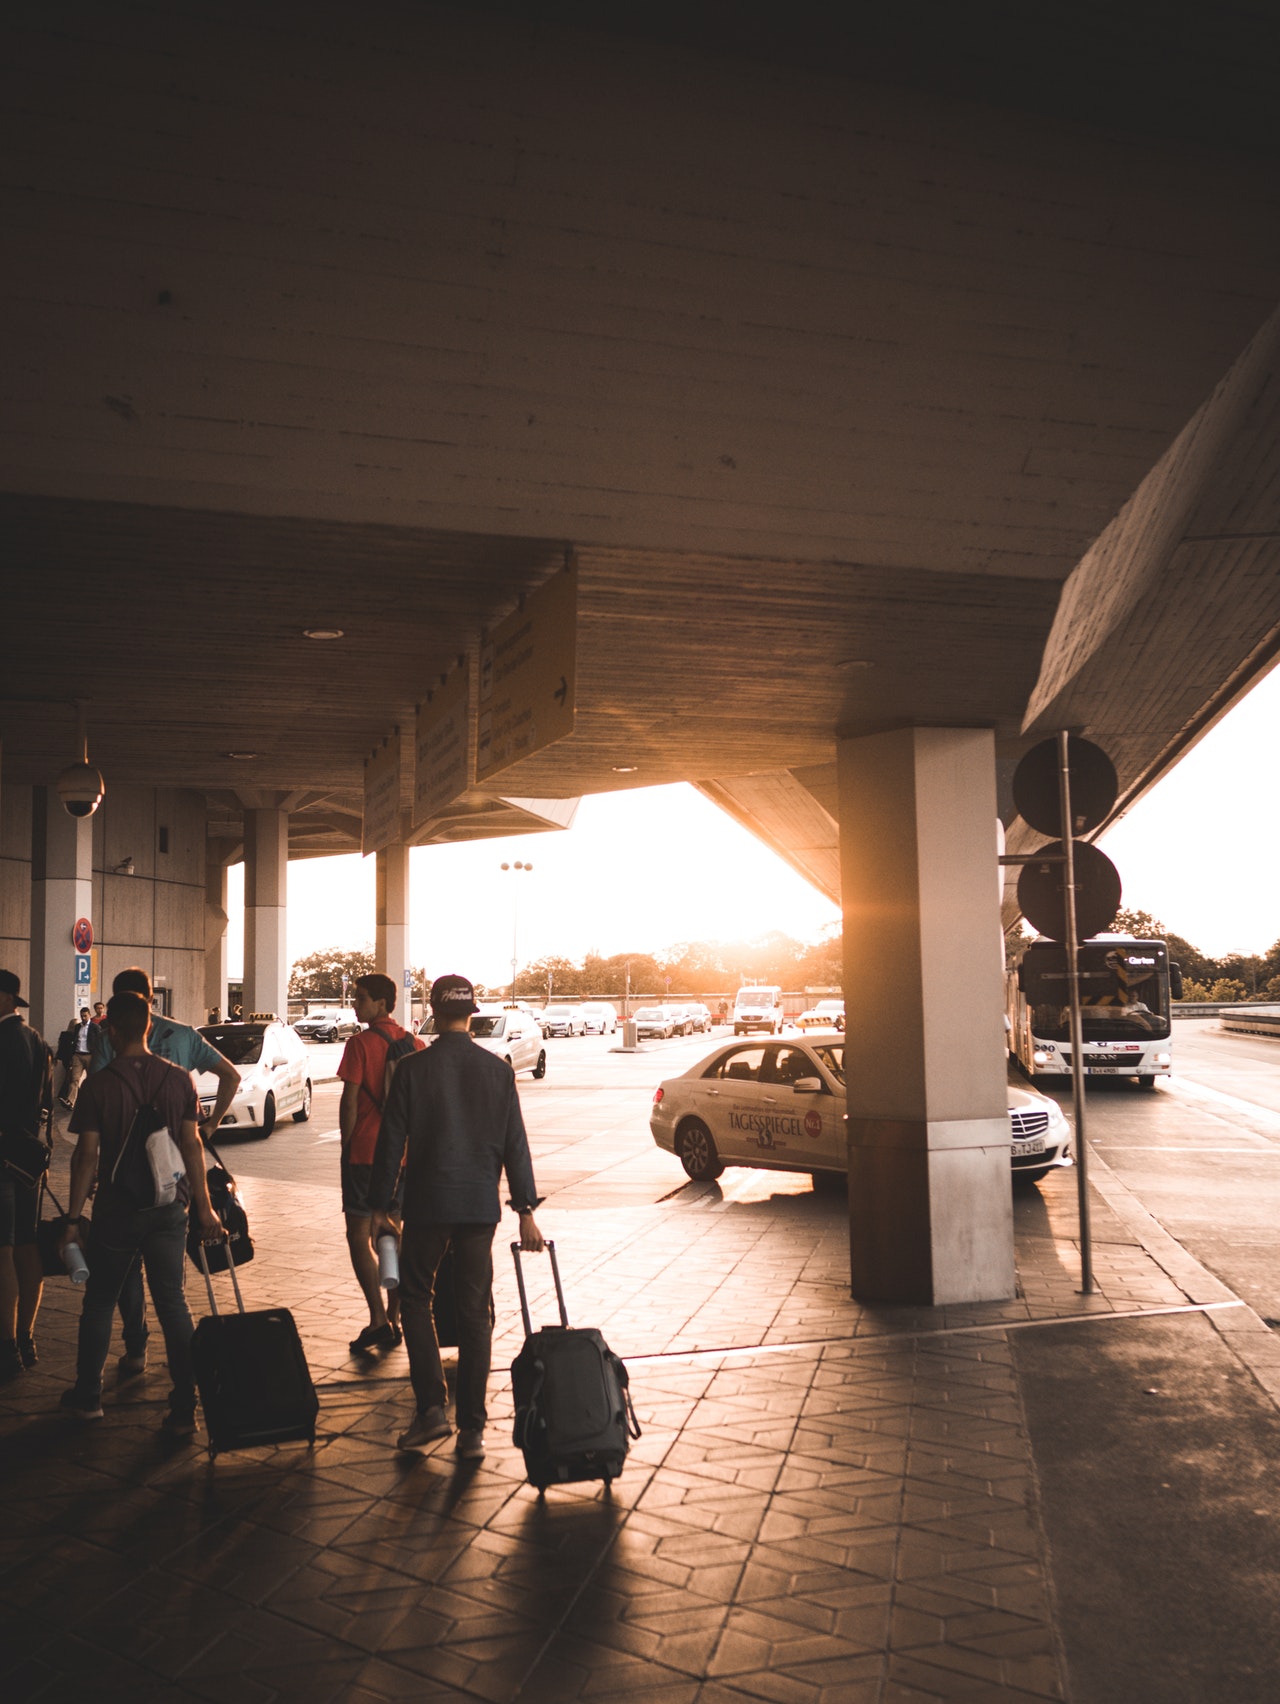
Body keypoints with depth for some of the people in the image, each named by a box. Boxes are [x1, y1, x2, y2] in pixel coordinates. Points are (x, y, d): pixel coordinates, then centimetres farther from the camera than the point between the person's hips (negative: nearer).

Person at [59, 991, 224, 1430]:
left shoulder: (98, 1086, -9)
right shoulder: (179, 1080, -3)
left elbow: (87, 1155, -9)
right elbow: (192, 1145, -1)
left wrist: (73, 1217, -2)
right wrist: (204, 1207, 5)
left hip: (116, 1210, -2)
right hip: (168, 1209, 2)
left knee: (99, 1303, 16)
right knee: (172, 1304, 6)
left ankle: (87, 1396, 28)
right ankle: (184, 1409, 3)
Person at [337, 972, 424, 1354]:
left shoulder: (361, 1044, -10)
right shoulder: (416, 1046, 5)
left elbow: (350, 1100, -11)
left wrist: (346, 1146, -1)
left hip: (365, 1152, -5)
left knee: (359, 1236, 1)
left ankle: (378, 1319, -7)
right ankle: (393, 1320, 16)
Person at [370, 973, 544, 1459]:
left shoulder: (412, 1069, -6)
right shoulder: (498, 1070, 0)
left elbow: (391, 1143, -4)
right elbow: (515, 1145, 1)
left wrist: (380, 1207, 4)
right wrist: (526, 1210, 7)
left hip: (427, 1203, -2)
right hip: (480, 1205, 2)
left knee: (415, 1298, 15)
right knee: (474, 1312, 8)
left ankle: (431, 1406, 3)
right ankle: (472, 1428, 10)